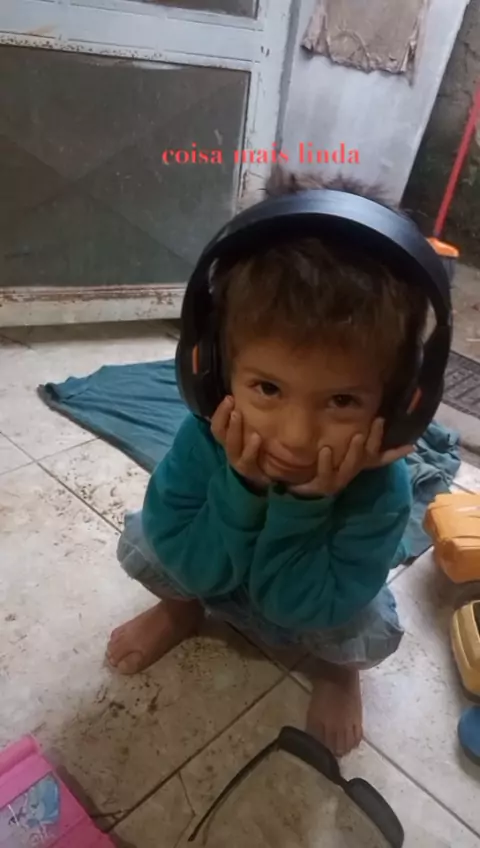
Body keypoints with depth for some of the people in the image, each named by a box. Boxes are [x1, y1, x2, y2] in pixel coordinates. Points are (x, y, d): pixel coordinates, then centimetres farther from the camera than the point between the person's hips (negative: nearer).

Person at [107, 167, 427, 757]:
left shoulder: (381, 488, -39)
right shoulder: (206, 435, -35)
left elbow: (299, 604, -33)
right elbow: (200, 570, -29)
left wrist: (305, 503, -47)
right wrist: (242, 487, -45)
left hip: (315, 606, 0)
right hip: (214, 576, 1)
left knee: (369, 632, -26)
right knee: (142, 541, -20)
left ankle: (338, 669, 14)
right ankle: (181, 612, 17)